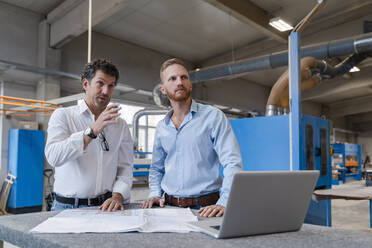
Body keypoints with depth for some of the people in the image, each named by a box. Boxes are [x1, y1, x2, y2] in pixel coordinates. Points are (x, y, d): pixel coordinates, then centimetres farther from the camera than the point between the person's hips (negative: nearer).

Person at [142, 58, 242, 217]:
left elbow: (232, 163, -11)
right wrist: (155, 194, 4)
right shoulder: (161, 127, 12)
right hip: (170, 206, 4)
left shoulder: (213, 116, -4)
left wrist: (224, 203, -23)